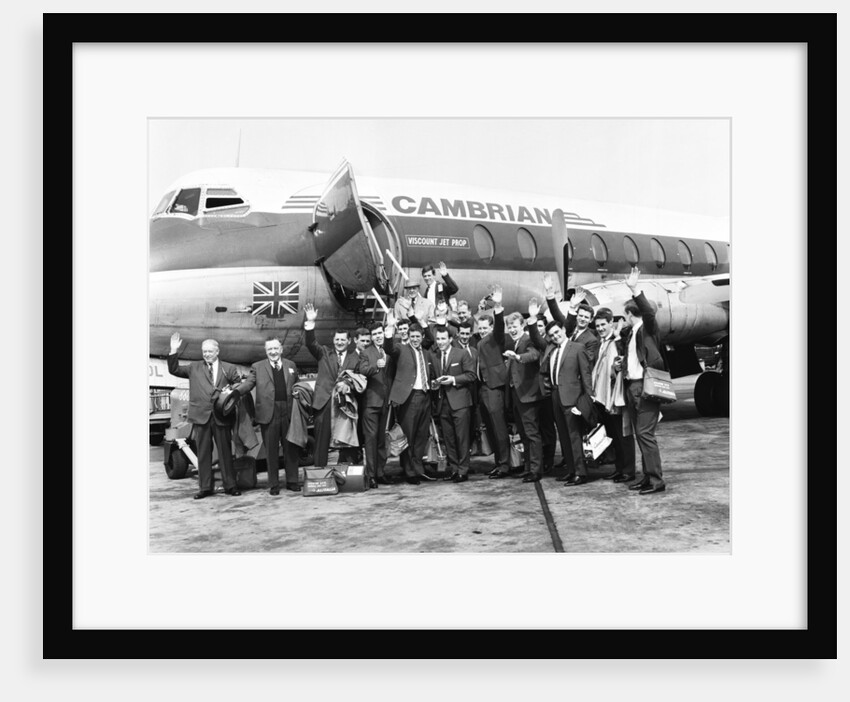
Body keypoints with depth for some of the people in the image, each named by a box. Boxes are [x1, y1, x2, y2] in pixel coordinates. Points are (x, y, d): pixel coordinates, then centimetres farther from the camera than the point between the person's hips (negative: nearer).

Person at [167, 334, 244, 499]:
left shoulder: (229, 369, 8)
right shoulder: (194, 367, 11)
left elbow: (240, 385, 9)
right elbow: (174, 370, 9)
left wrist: (232, 391, -12)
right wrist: (174, 351, -2)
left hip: (221, 416, -1)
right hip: (201, 416, 1)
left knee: (225, 452, 4)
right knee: (203, 453, 5)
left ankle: (230, 486, 12)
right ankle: (205, 487, 12)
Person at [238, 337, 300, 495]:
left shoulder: (291, 365, 14)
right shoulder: (257, 367, 7)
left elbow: (296, 386, 16)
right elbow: (248, 384, -3)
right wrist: (235, 392, -20)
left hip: (288, 412, 2)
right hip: (268, 413, -2)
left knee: (291, 448, 6)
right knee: (271, 450, 4)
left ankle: (292, 481, 16)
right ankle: (274, 484, 12)